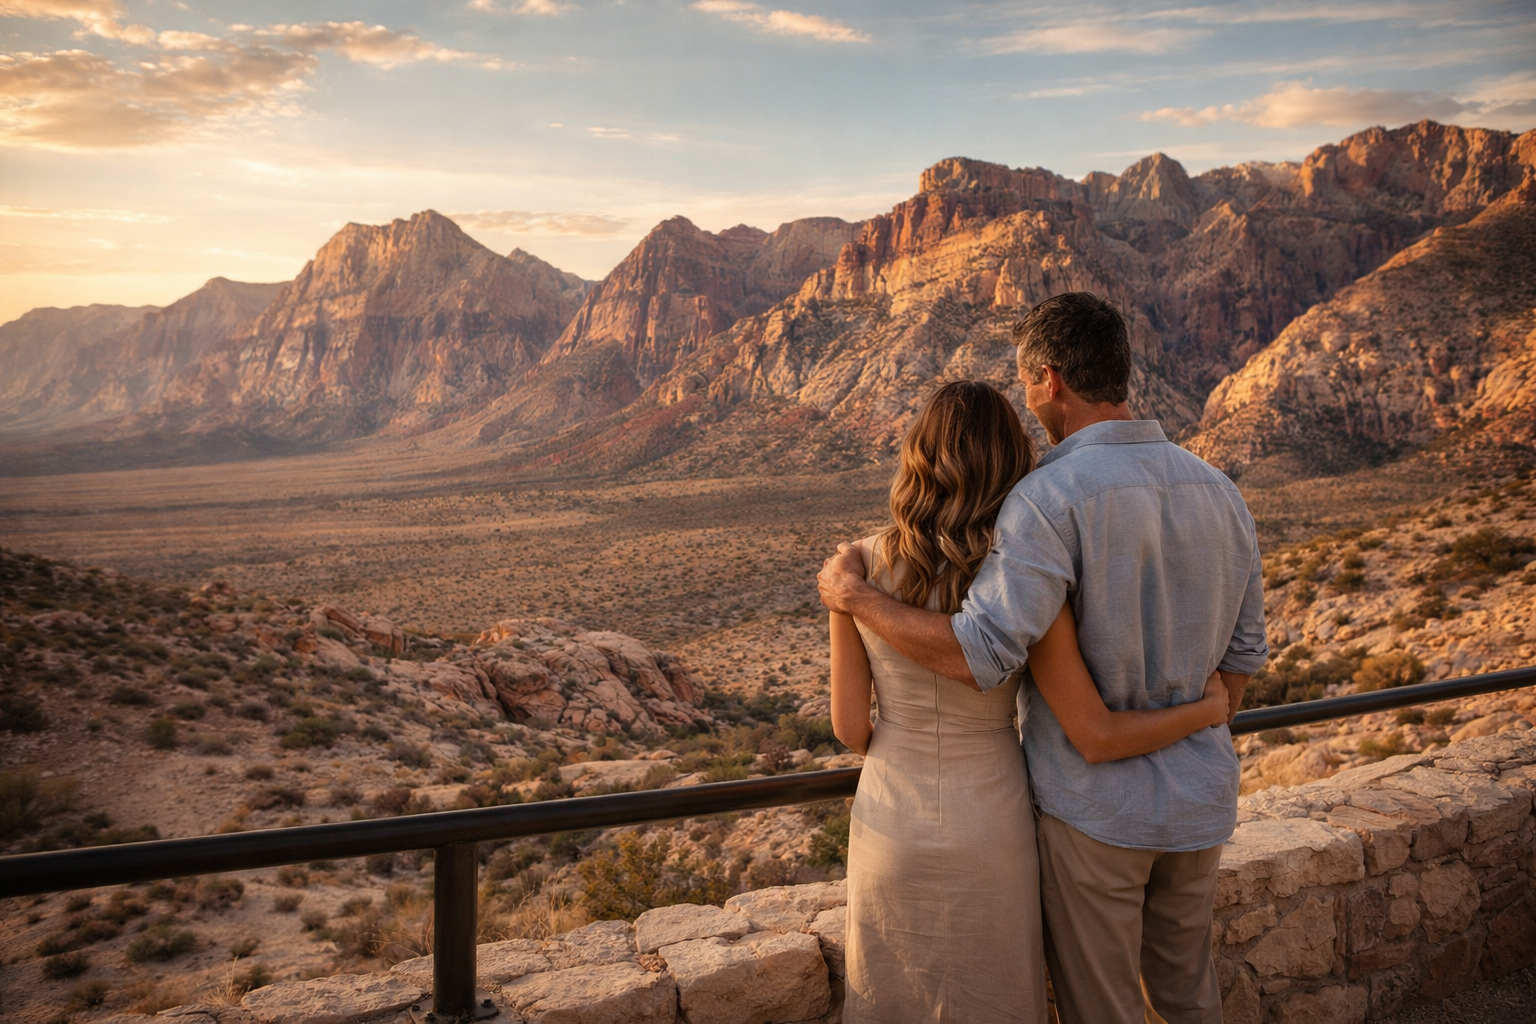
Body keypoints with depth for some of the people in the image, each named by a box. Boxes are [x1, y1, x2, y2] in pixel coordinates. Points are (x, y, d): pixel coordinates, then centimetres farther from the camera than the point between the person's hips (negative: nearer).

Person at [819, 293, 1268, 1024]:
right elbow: (1242, 654, 8)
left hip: (1092, 805, -6)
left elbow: (981, 654, -32)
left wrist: (852, 595, -19)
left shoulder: (1052, 497, -23)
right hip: (1198, 802, 7)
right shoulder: (1219, 492, 1)